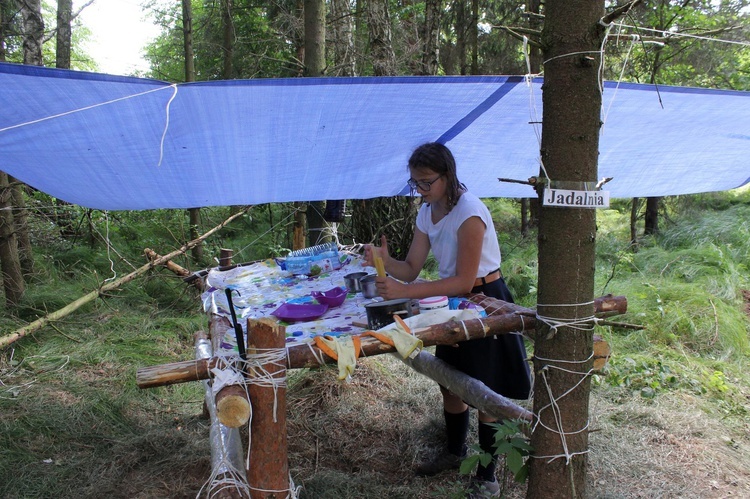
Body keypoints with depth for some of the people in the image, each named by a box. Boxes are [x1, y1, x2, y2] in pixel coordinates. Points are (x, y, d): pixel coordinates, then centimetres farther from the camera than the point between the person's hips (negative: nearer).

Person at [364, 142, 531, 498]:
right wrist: (385, 261, -24)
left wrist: (404, 291, -34)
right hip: (453, 301, 8)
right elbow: (411, 268, -1)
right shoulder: (427, 212, 0)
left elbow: (464, 282, -28)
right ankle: (455, 451, 40)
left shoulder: (469, 212, -26)